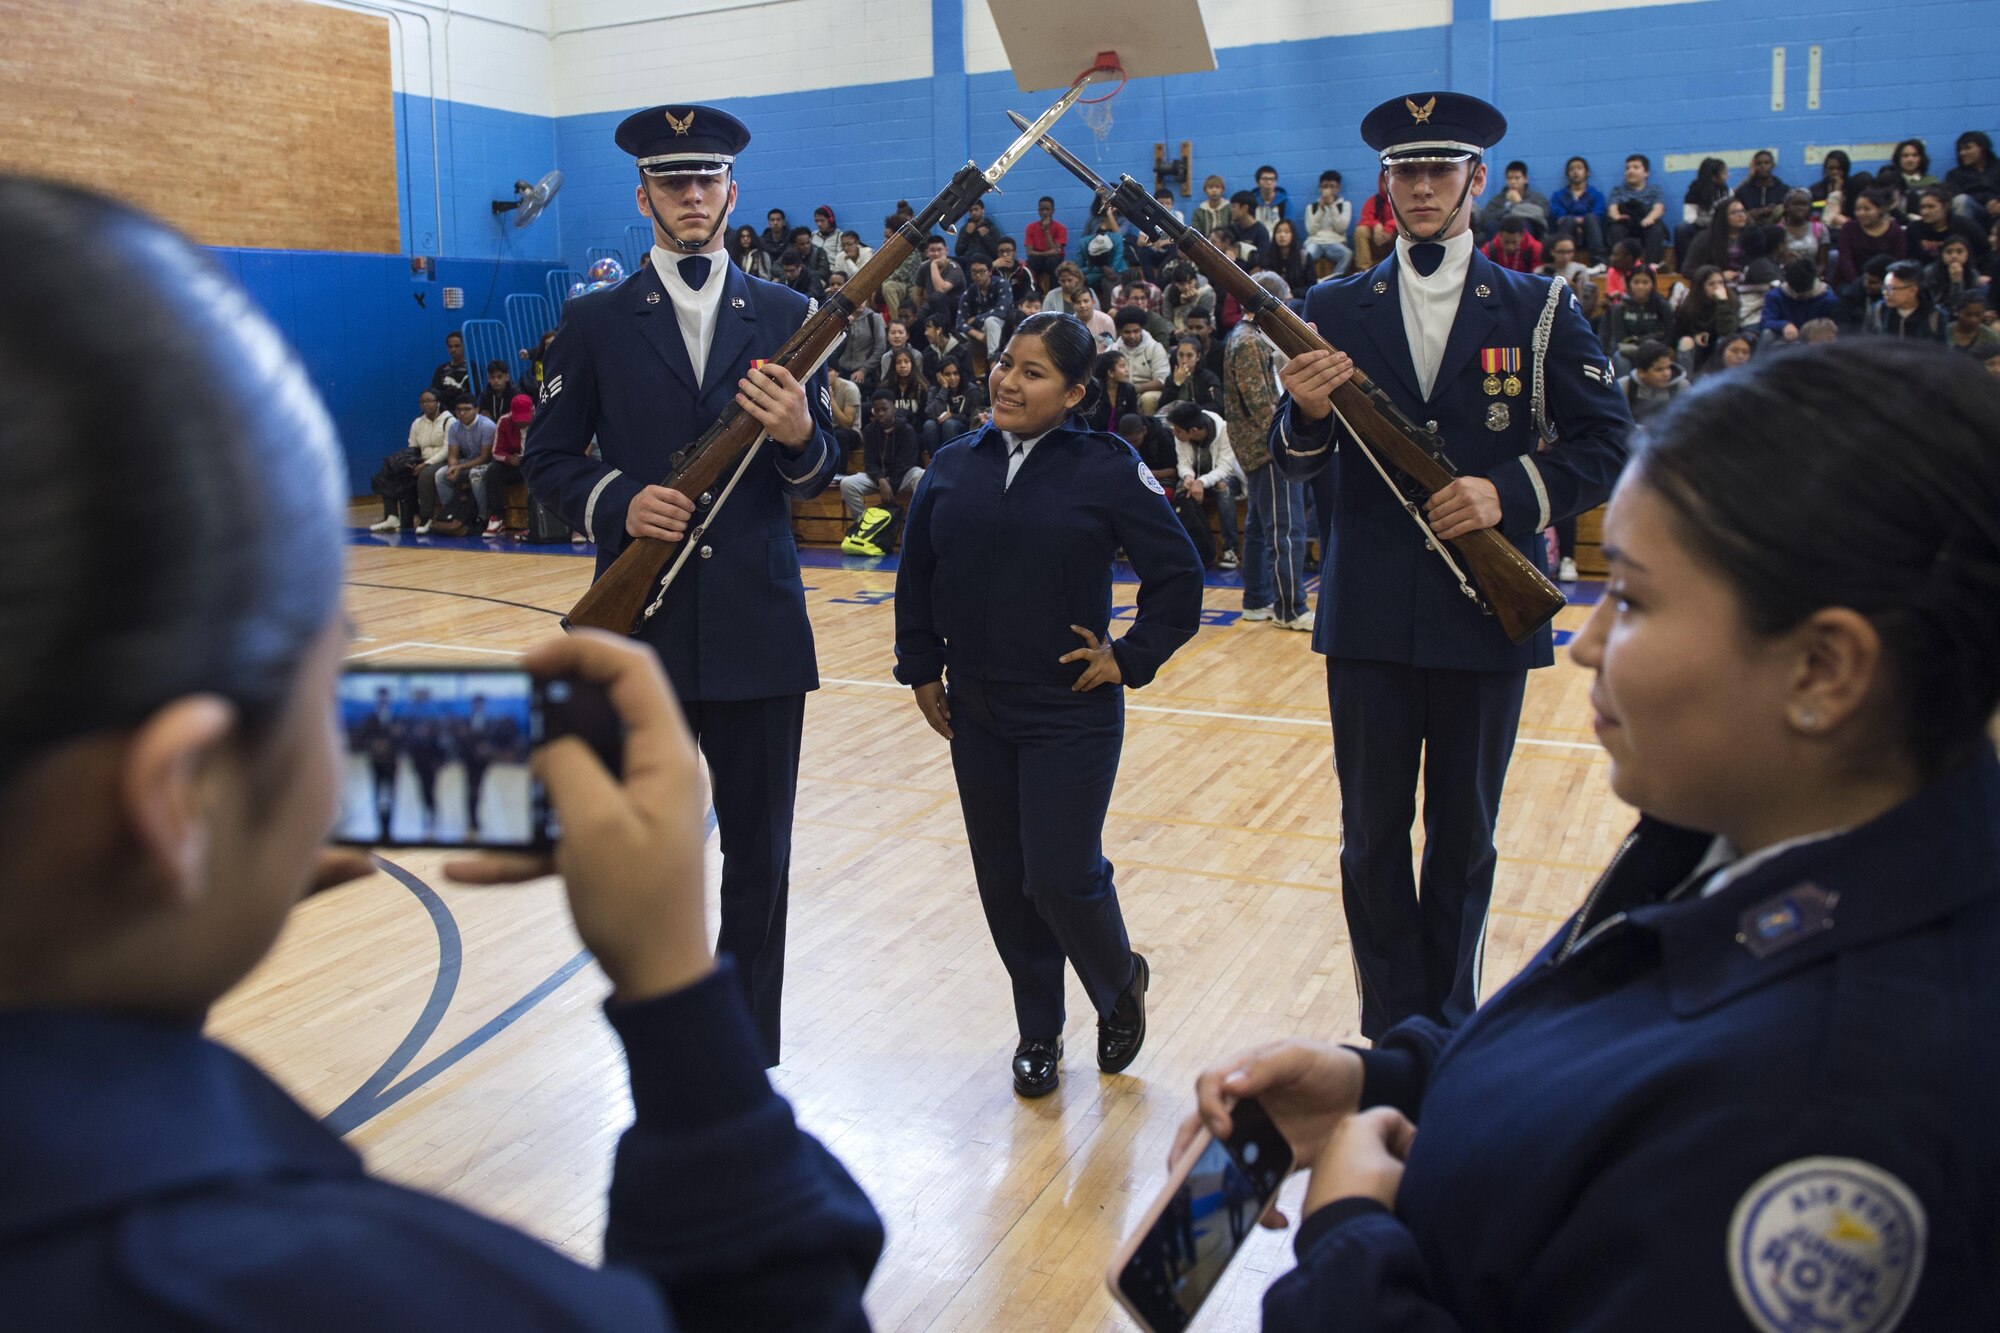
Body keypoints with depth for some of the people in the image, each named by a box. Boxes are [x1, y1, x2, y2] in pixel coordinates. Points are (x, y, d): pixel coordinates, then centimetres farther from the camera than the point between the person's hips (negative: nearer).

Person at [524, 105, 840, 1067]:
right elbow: (549, 461, 5)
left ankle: (750, 1061, 25)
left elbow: (818, 476, 6)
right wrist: (617, 503, -15)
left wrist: (800, 435, -17)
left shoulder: (784, 317, 7)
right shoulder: (595, 322, 5)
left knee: (759, 855, 8)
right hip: (641, 627, 0)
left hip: (759, 626, 1)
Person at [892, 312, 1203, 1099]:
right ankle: (1038, 1033, 29)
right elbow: (916, 578, 12)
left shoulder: (1106, 469, -9)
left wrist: (1130, 661, -7)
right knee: (1004, 883, 11)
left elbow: (1178, 576, -5)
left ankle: (1120, 984, 27)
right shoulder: (953, 467, 3)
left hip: (1071, 714, -4)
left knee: (1062, 877, -6)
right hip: (975, 712, 4)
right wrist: (920, 669, 9)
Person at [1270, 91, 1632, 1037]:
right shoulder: (1334, 311, 6)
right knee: (1372, 840, 7)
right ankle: (1392, 1040, 21)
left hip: (1489, 614, 0)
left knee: (1464, 840, 12)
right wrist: (1308, 413, -22)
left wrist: (1510, 491, -17)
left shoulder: (1539, 311, 4)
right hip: (1368, 617, 1)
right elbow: (1294, 463, 1)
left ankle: (1449, 1032, 28)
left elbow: (1608, 446, -1)